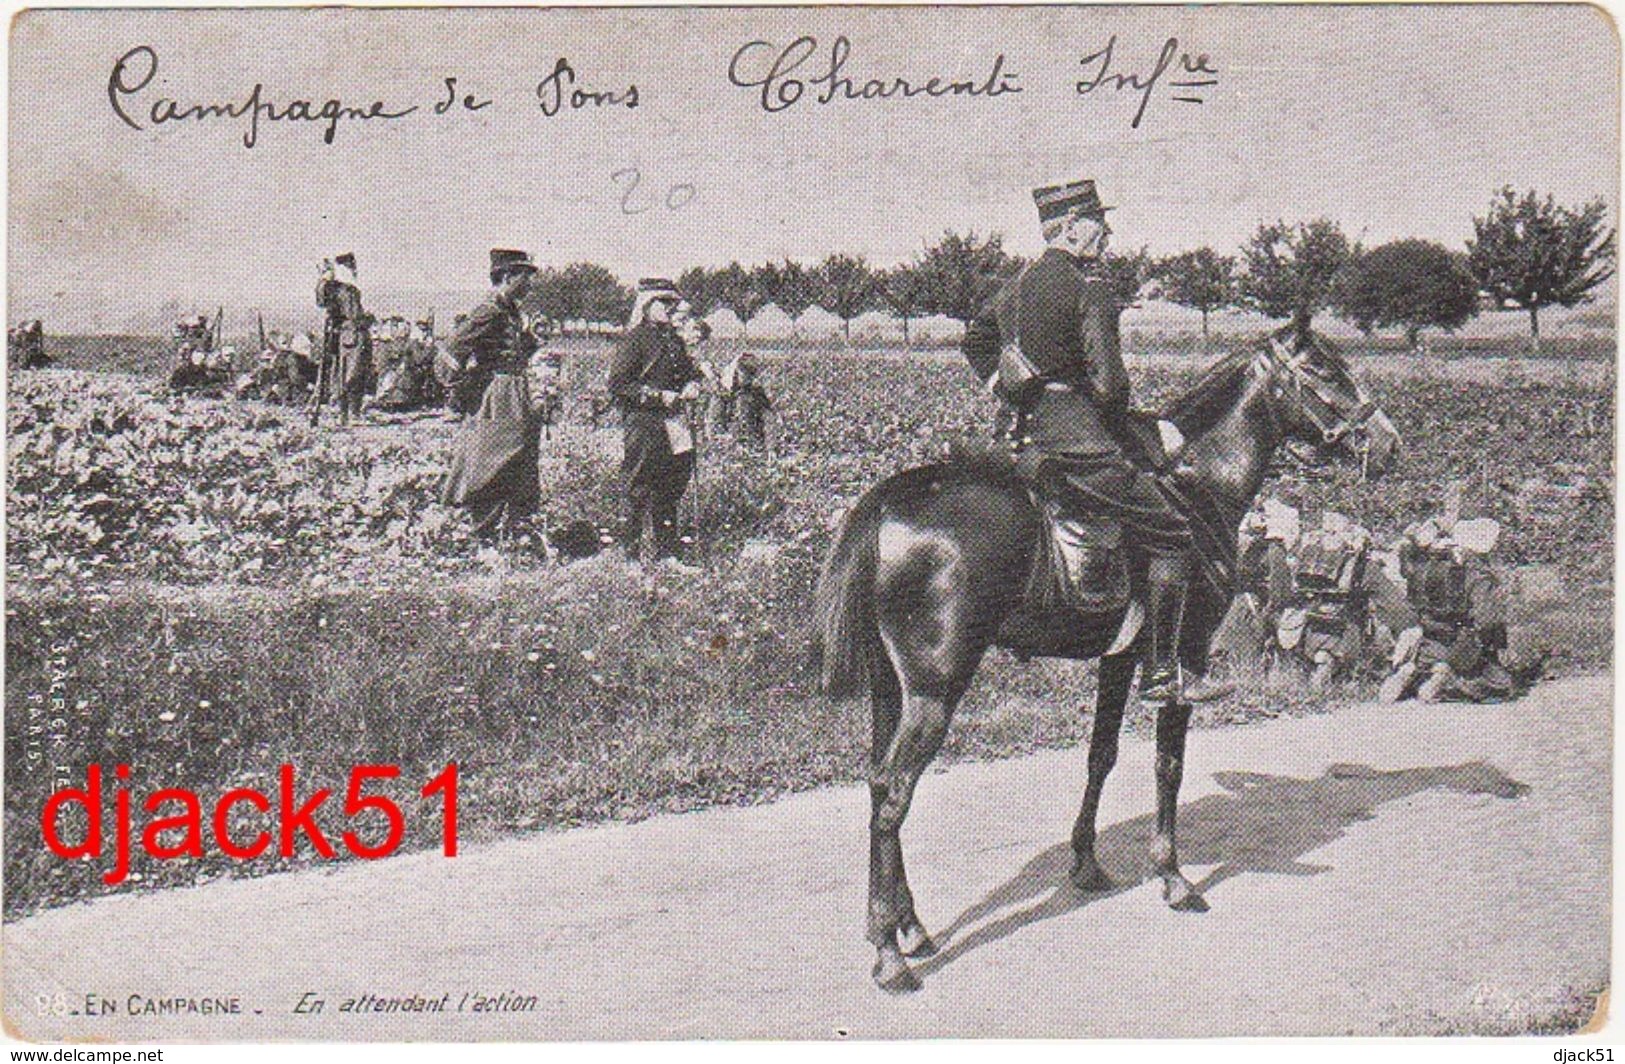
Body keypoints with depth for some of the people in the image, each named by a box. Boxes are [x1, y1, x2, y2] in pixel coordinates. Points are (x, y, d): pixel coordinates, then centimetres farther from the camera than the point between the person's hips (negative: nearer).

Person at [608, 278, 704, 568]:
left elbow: (689, 371, 29)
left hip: (672, 422, 8)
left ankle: (666, 554, 20)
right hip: (643, 426, -8)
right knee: (641, 492, -2)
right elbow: (618, 384, -14)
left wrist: (692, 386, 5)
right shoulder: (634, 339, -9)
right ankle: (639, 555, 5)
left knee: (670, 491, 11)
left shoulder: (674, 340, 15)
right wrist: (658, 396, -18)